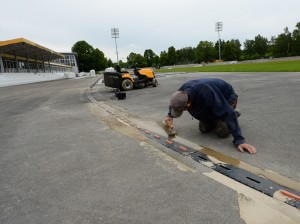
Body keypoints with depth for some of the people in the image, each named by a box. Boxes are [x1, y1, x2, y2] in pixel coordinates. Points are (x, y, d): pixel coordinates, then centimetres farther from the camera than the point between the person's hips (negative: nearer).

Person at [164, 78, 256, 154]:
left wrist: (239, 140, -48)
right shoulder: (182, 91, -25)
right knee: (203, 129, -3)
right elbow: (174, 102, 1)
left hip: (227, 97, -6)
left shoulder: (205, 94, -47)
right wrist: (169, 116, -15)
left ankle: (234, 114, 10)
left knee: (222, 132, -18)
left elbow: (227, 113, -46)